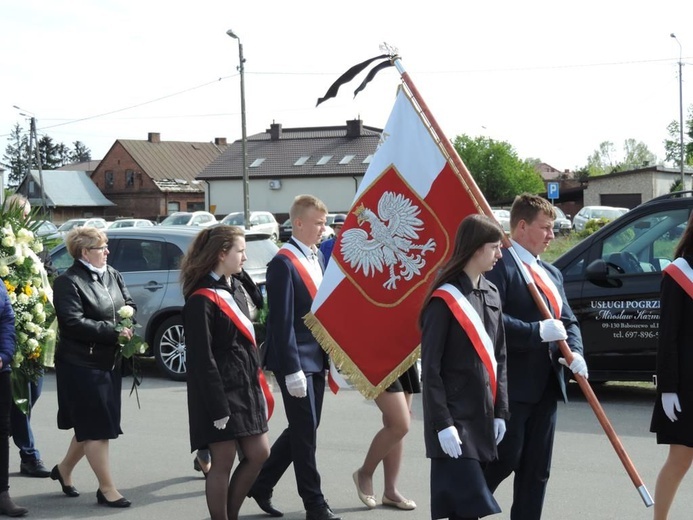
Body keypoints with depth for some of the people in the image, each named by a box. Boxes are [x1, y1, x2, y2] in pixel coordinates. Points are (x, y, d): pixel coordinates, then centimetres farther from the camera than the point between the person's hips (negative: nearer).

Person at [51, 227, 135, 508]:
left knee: (92, 425, 17)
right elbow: (74, 322, -22)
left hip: (109, 362, 8)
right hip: (81, 365, -8)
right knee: (97, 427, -2)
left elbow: (129, 303, 15)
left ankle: (64, 469, 37)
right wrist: (113, 332, -22)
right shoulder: (68, 282, -14)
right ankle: (106, 489, 6)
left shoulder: (112, 275, 8)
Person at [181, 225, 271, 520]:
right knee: (223, 462, -1)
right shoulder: (202, 300, -14)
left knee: (259, 453, 10)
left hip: (245, 387, 9)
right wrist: (217, 409, -19)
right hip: (219, 392, -9)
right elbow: (202, 360, -16)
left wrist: (258, 385, 12)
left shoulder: (236, 288, 12)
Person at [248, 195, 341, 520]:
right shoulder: (284, 263, -16)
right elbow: (281, 322, -19)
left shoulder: (317, 257, 11)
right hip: (295, 361, -9)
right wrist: (292, 370, -21)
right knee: (305, 432, 0)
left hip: (316, 358, 9)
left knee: (303, 430, 15)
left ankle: (261, 484, 28)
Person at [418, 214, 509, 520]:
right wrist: (442, 423, -16)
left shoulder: (491, 294, 10)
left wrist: (500, 411, 11)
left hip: (482, 415, 7)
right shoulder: (444, 299, -12)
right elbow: (430, 367, -13)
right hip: (454, 417, -7)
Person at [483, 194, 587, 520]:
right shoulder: (499, 265, -11)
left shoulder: (551, 273, 20)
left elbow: (568, 321, 18)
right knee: (504, 460, -5)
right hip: (511, 385, -9)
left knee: (536, 470, 10)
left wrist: (574, 352, -2)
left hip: (545, 385, 9)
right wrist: (538, 331, -21)